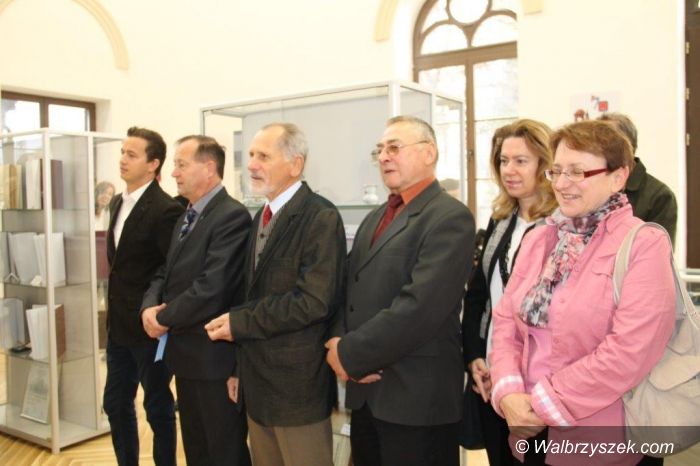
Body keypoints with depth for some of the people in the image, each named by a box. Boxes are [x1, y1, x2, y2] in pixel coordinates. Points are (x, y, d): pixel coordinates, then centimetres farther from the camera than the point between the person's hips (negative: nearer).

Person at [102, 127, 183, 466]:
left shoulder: (165, 210, -19)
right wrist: (114, 310, 13)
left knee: (157, 407, 8)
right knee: (116, 404, 18)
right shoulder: (118, 203, 9)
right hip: (119, 325, 8)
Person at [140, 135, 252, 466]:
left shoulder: (232, 216, -19)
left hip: (214, 356, -9)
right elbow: (165, 273, 15)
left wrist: (164, 319, -13)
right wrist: (149, 307, -6)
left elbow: (211, 290, -27)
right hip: (185, 353, 9)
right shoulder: (186, 217, 13)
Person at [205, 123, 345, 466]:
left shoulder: (321, 218, -15)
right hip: (258, 380, 8)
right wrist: (242, 367, 13)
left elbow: (314, 300, -24)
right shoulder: (262, 217, 12)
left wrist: (239, 322, -17)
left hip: (297, 382, -8)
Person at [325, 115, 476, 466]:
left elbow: (419, 306, -23)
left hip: (418, 396, -7)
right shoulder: (374, 219, 15)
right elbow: (348, 288, 10)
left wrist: (350, 354, -16)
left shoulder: (450, 217, -13)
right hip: (365, 391, 7)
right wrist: (338, 343, -8)